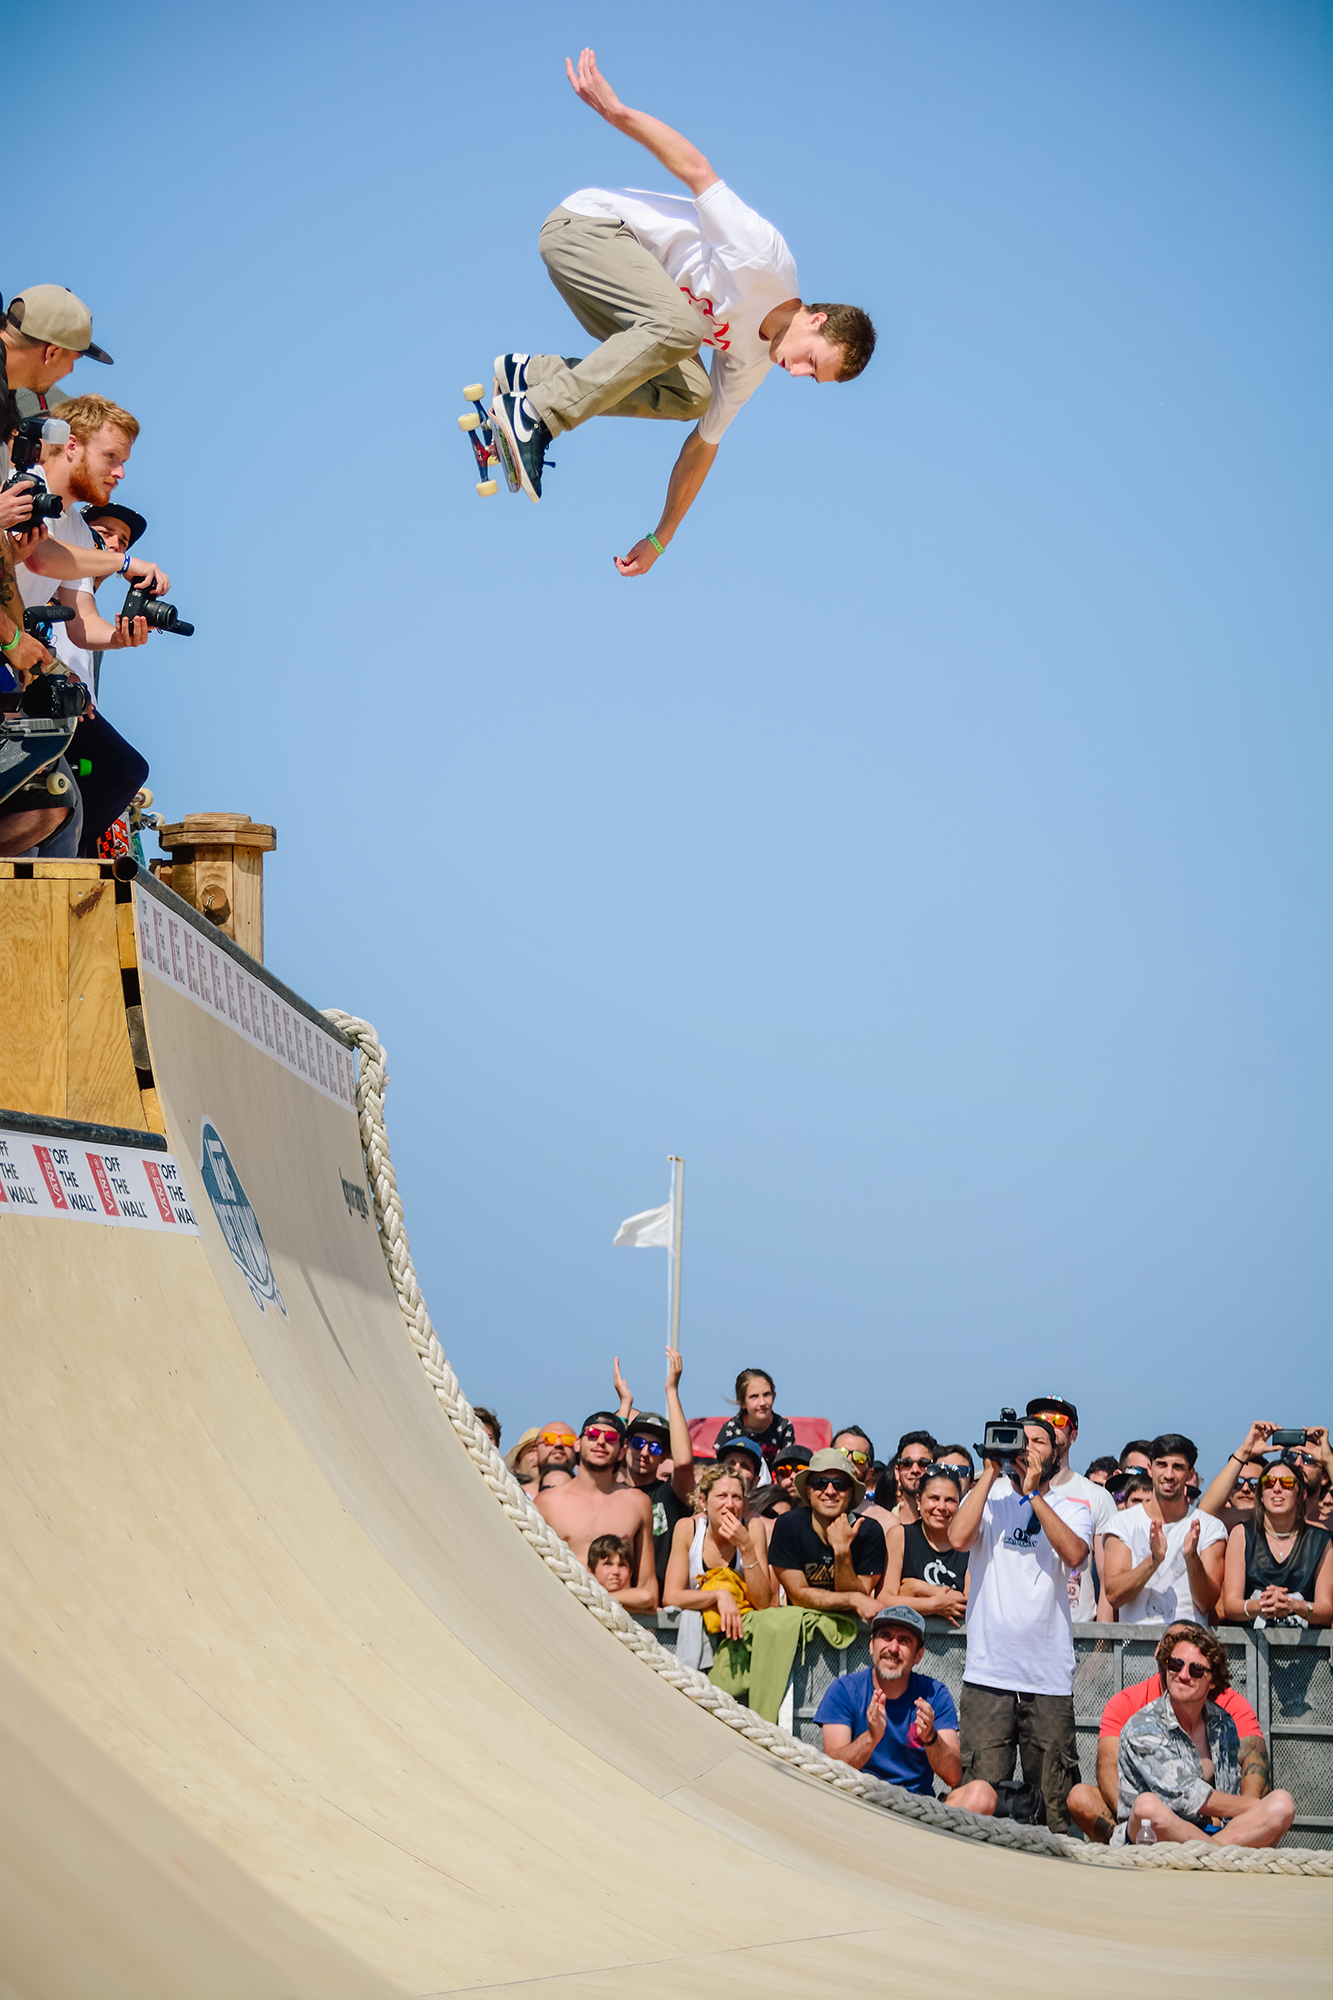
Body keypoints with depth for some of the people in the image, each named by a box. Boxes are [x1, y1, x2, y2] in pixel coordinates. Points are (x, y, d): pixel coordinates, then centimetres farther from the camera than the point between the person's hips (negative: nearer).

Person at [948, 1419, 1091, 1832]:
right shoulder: (988, 1499, 11)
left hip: (1049, 1677, 1)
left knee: (1054, 1802, 1)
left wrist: (1032, 1493, -9)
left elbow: (1074, 1554, -9)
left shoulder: (1072, 1508, 11)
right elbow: (959, 1537, -9)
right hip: (988, 1673, 0)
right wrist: (990, 1472, -4)